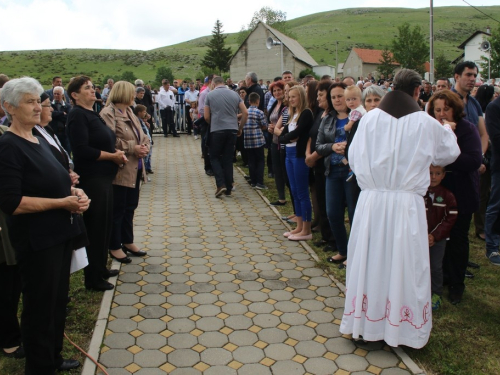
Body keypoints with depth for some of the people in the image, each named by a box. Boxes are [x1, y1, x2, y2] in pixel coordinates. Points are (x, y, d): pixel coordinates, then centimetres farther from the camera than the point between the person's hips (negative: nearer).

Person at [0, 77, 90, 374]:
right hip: (37, 240, -8)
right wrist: (62, 202, -22)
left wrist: (76, 192, -1)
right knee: (40, 305, 6)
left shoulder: (40, 140, 10)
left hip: (60, 233, 9)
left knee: (59, 299, 19)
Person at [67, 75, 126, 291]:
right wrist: (112, 156, -15)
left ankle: (101, 268, 31)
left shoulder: (91, 114, 15)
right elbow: (82, 150, -23)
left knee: (104, 225, 17)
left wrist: (116, 152, 0)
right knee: (95, 227, -1)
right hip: (91, 179, -9)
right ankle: (92, 278, 12)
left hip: (103, 177, 9)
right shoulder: (78, 115, -13)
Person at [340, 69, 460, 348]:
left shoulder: (370, 118, -1)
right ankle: (403, 326, 22)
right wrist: (448, 132, 33)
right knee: (404, 265, 9)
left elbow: (354, 157, 3)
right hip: (407, 203, -2)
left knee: (371, 262, 13)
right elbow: (449, 155, 13)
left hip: (371, 202, 2)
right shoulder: (426, 123, -4)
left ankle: (366, 320, 27)